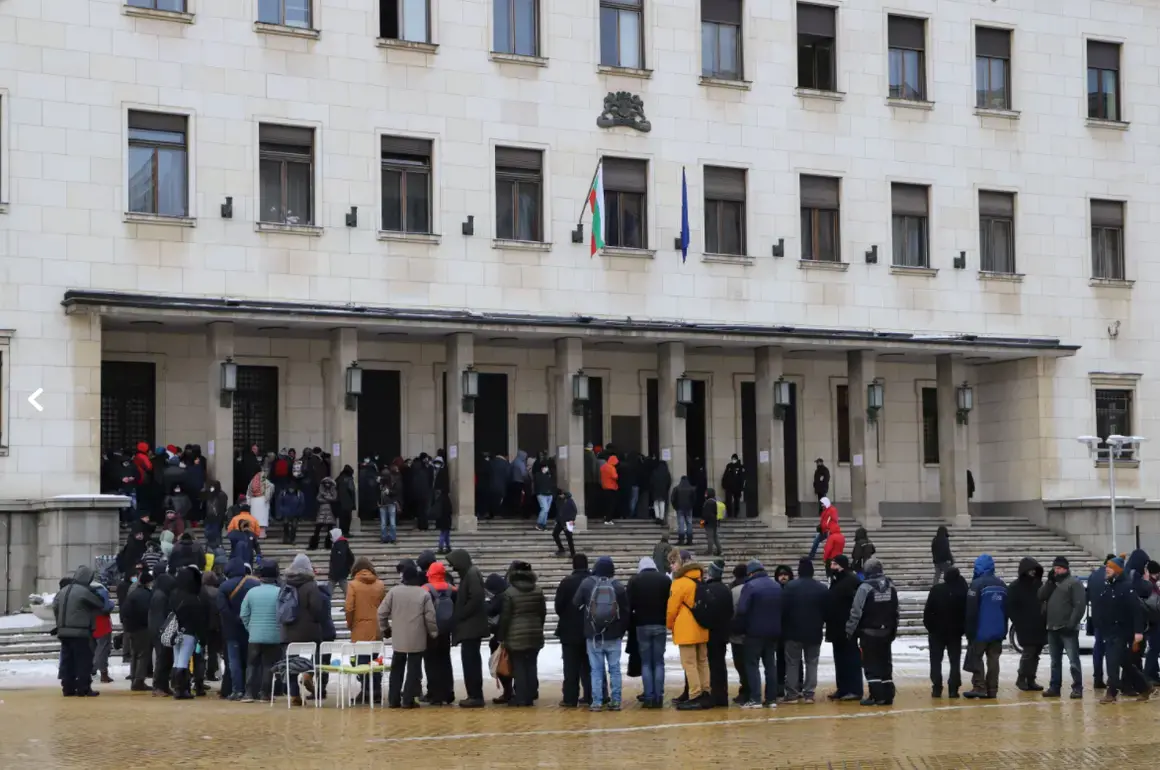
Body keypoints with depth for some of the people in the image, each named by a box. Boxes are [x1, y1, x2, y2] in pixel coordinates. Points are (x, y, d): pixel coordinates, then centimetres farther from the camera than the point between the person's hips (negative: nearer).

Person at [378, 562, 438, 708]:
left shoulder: (394, 591, -1)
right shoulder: (424, 594, -6)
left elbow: (382, 612, -1)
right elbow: (430, 617, -7)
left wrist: (384, 629, 14)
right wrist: (433, 633, 8)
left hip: (398, 638, 2)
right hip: (417, 639, -2)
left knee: (397, 669, 12)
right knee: (413, 670, 3)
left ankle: (393, 699, 11)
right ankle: (408, 700, -1)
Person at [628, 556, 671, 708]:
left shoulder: (634, 581, 1)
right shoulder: (665, 579, 3)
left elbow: (630, 604, -1)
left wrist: (632, 622, 11)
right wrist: (667, 620, 11)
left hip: (642, 625, -1)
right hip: (660, 625, 1)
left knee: (646, 663, 4)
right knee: (658, 662, 5)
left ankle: (649, 698, -3)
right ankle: (658, 698, 0)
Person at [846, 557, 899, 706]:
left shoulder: (865, 587, -15)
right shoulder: (891, 586, 5)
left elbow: (856, 612, -14)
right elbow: (896, 611, 11)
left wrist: (850, 631, -4)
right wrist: (893, 631, 19)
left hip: (869, 633, -6)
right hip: (886, 632, 6)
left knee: (871, 665, 0)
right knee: (885, 663, 11)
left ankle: (876, 695, -4)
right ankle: (887, 695, 10)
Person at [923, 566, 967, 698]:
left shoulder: (936, 590, -8)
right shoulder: (962, 592, -5)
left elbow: (928, 610, -10)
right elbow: (966, 612, -2)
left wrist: (928, 626, -1)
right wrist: (963, 628, 7)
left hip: (937, 631, -1)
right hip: (955, 632, 1)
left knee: (936, 661, 7)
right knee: (955, 661, 7)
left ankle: (937, 689, 1)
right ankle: (953, 689, 0)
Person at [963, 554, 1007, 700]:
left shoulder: (977, 584, -12)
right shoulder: (1001, 585, 11)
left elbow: (971, 611, -13)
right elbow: (1006, 609, 17)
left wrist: (969, 631, -7)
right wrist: (1004, 630, 22)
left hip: (981, 630, -6)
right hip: (998, 630, 6)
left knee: (976, 658, 2)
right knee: (993, 659, 6)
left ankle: (979, 687, -4)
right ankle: (992, 690, 4)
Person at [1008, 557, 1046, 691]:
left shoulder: (1039, 584, 13)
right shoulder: (1015, 587, -5)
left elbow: (1044, 602, 18)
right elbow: (1011, 607, -8)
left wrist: (1045, 621, 7)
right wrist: (1019, 623, -14)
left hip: (1039, 628, 6)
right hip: (1025, 628, -6)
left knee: (1035, 655, 7)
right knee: (1028, 653, -8)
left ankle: (1031, 680, 14)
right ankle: (1021, 679, 5)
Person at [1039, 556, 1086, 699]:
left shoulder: (1074, 583, -5)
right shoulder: (1051, 583, 16)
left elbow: (1079, 605, -13)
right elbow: (1041, 597, 3)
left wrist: (1072, 623, -20)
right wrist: (1050, 581, -5)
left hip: (1068, 628, -7)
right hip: (1052, 628, 7)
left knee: (1073, 660, -5)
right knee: (1055, 661, 13)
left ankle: (1077, 688, -2)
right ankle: (1054, 687, 18)